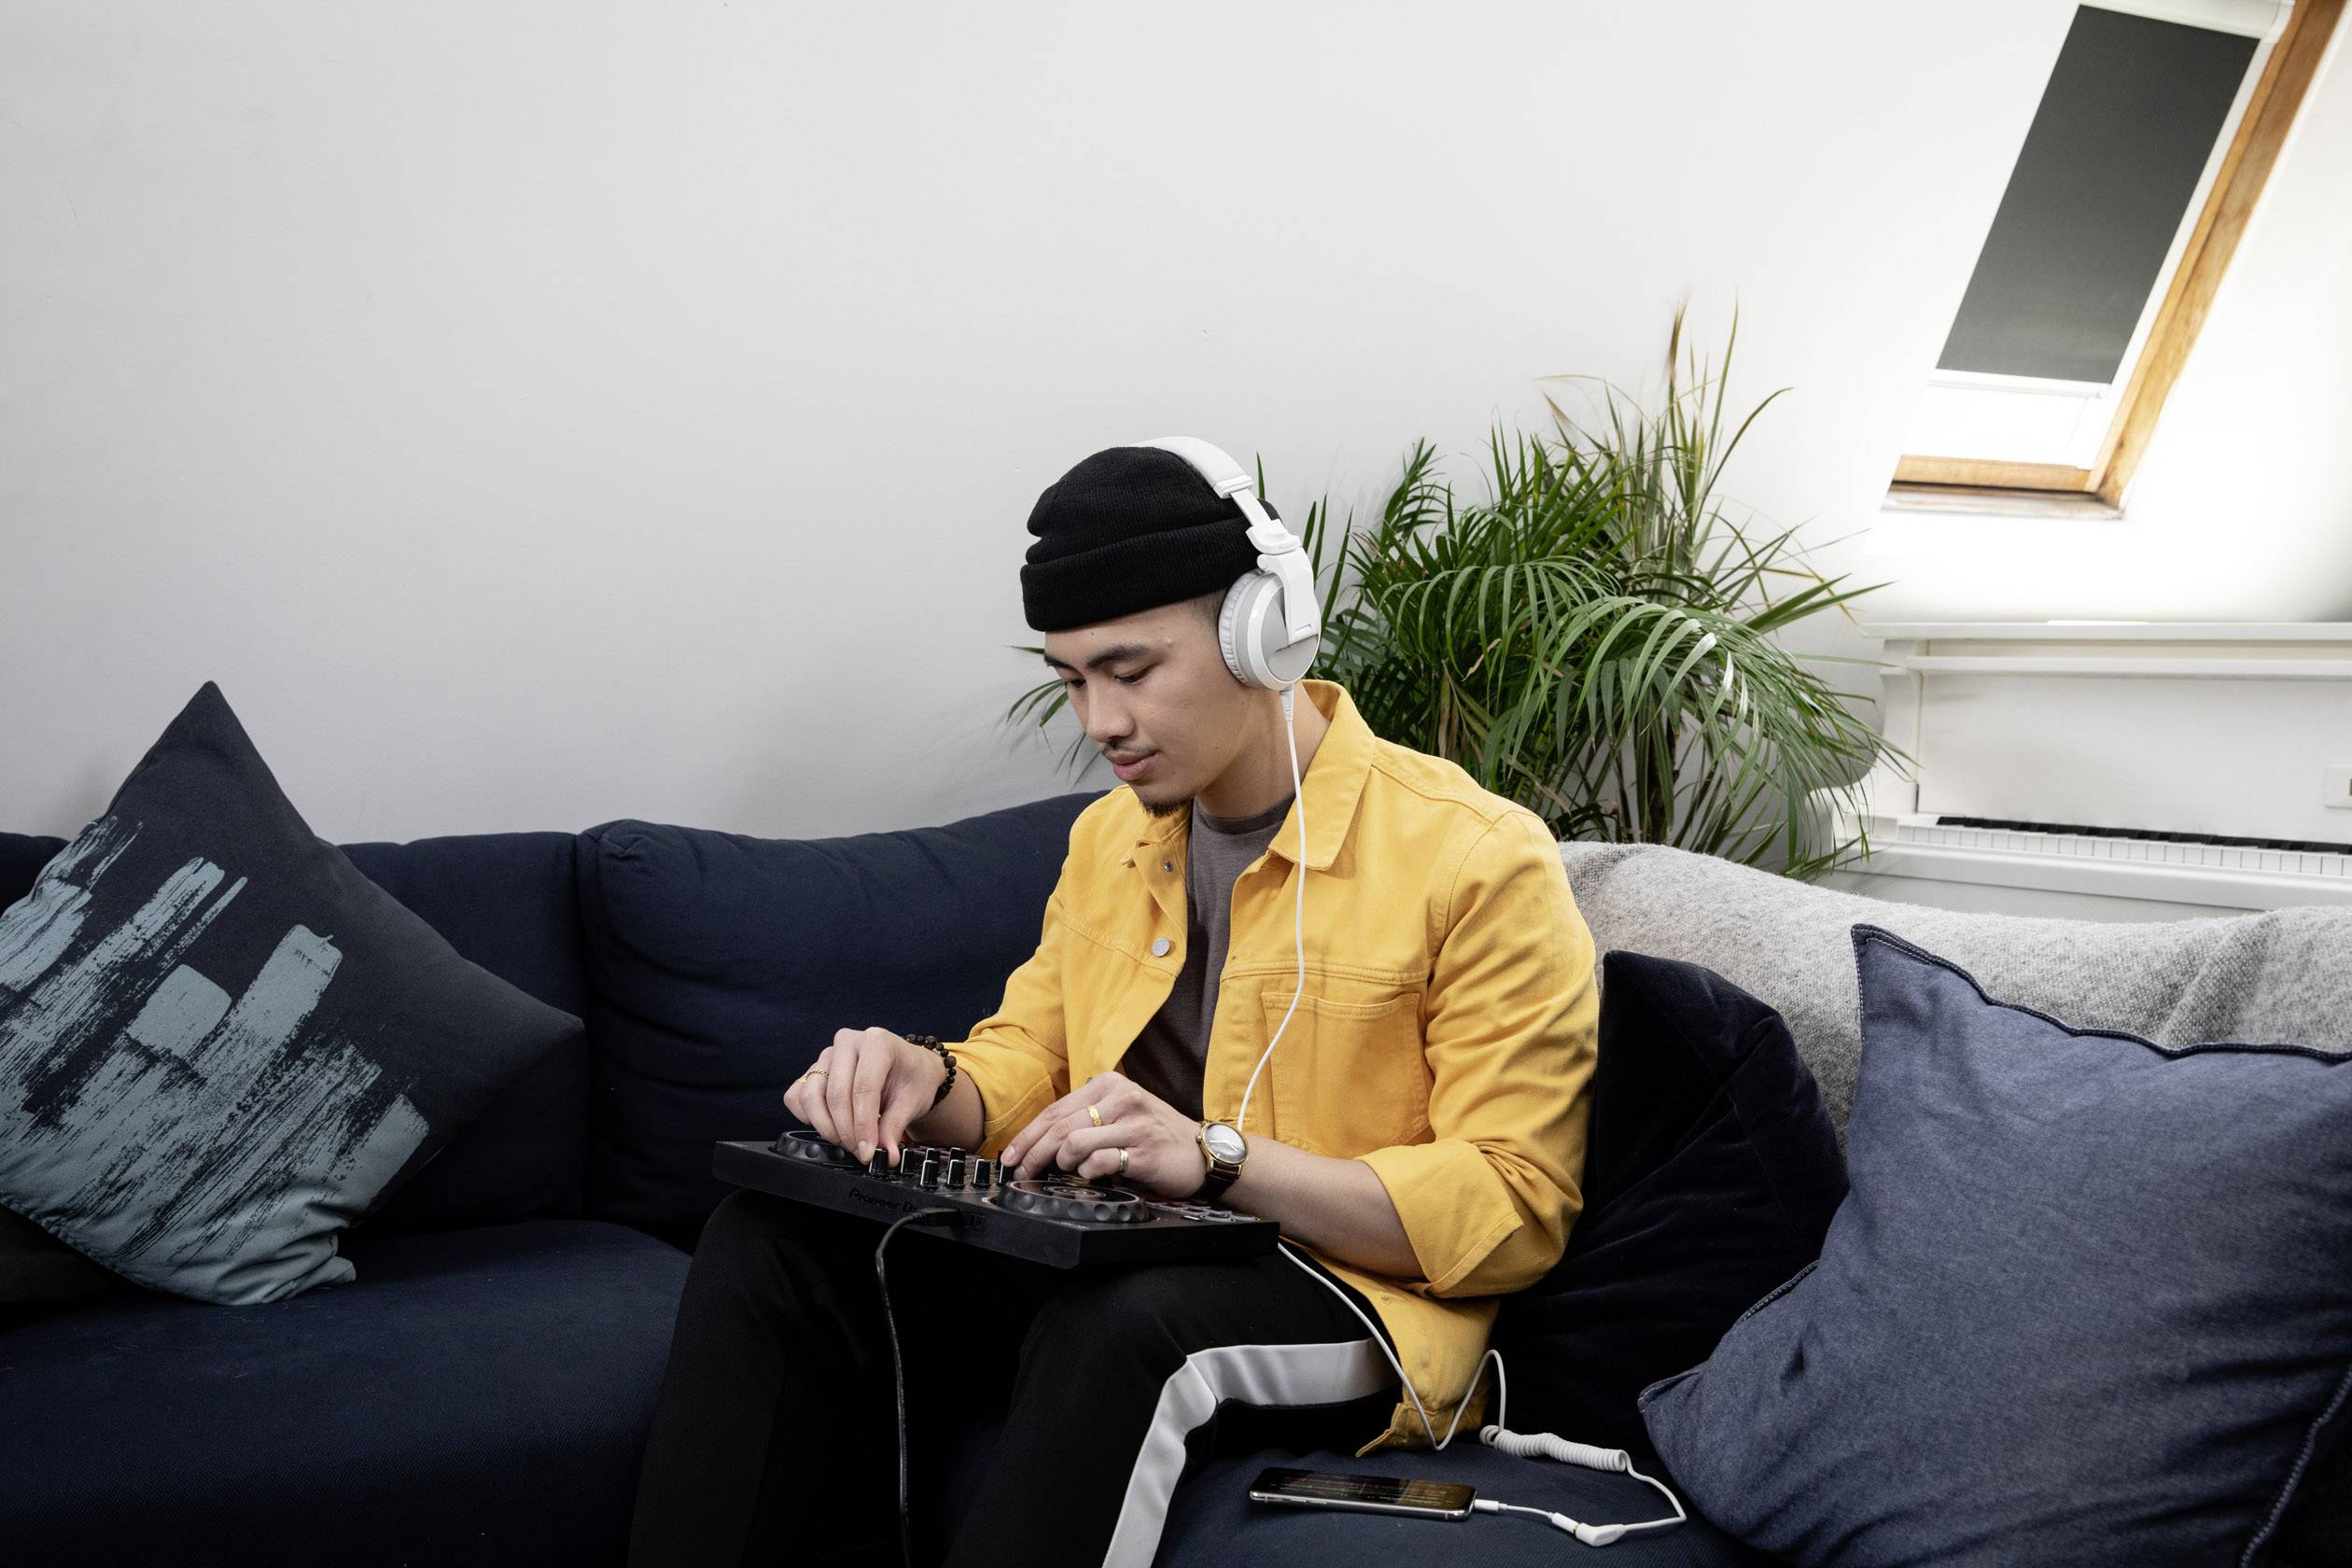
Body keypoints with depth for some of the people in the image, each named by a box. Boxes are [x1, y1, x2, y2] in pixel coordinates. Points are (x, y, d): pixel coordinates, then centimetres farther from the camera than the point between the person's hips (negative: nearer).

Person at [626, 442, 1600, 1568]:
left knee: (1118, 1320, -39)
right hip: (1105, 1265, 6)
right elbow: (1025, 1067, 18)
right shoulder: (1107, 837, 14)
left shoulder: (1479, 861, -9)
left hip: (1351, 1298, -6)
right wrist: (929, 1084, -7)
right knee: (775, 1232, -16)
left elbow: (1513, 1209, -13)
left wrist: (1216, 1158, -24)